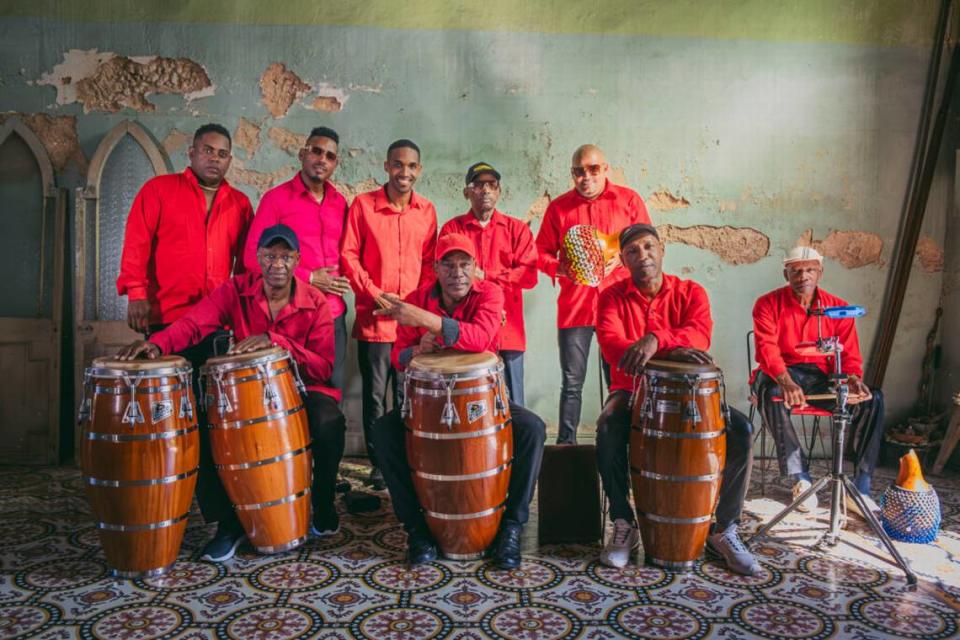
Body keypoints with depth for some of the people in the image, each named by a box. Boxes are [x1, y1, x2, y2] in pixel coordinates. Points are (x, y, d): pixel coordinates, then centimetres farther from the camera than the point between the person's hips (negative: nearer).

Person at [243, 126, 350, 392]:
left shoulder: (340, 202, 11)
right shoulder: (276, 198, -4)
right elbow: (253, 257, -8)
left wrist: (339, 281, 4)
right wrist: (308, 278, -11)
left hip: (333, 313, 5)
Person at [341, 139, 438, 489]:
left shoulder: (427, 210, 7)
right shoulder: (363, 204, -2)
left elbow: (429, 261, 11)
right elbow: (348, 255, -2)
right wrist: (373, 293, -11)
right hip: (373, 319, -2)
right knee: (375, 395, 6)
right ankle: (378, 462, 19)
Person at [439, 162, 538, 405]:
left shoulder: (516, 229, 9)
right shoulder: (452, 228, 8)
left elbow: (529, 275, -1)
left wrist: (485, 275, -8)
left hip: (507, 332, 1)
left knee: (512, 404, 6)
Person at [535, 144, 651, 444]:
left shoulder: (629, 200, 5)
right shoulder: (558, 207, 7)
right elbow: (541, 252, 9)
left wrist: (620, 259, -12)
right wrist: (558, 268, -11)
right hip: (574, 304, 1)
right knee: (571, 382, 5)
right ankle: (565, 444, 15)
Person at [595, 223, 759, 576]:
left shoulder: (691, 292, 0)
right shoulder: (612, 297, -2)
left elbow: (699, 334, -21)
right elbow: (610, 344, -21)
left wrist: (655, 340, -42)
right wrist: (672, 350, -35)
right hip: (631, 390, -1)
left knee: (741, 430, -22)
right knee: (608, 431, -34)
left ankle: (723, 530, -6)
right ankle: (623, 525, -15)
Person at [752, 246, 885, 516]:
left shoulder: (838, 307, 6)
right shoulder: (768, 304, -4)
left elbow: (849, 354, 2)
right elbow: (767, 349, -18)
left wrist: (853, 379, -22)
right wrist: (785, 381, -37)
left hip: (822, 376, 3)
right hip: (780, 373, -3)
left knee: (873, 398, -20)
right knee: (772, 394, -37)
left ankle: (860, 488, -17)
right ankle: (800, 477, -25)